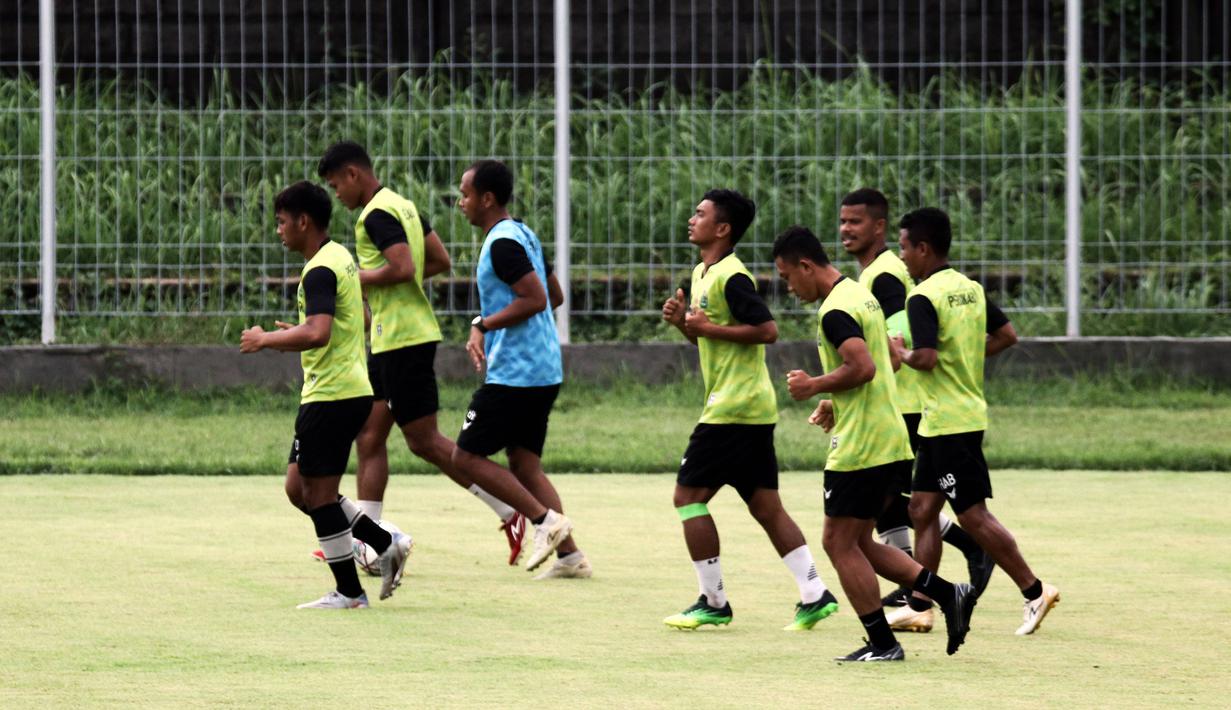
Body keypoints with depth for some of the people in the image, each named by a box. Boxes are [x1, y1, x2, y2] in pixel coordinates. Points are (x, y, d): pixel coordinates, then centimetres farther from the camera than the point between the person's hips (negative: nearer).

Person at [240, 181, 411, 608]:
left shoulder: (320, 271, -17)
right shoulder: (341, 258, 15)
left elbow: (317, 334, -29)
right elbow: (362, 319, 27)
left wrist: (266, 340, -16)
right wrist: (299, 333, 23)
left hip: (330, 395, -10)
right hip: (351, 391, 10)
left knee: (316, 493, -3)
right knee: (299, 489, 14)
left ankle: (348, 591, 1)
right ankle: (386, 544, 13)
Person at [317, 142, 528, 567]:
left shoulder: (377, 216, -15)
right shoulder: (403, 206, 16)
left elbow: (402, 267, -27)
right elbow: (440, 261, 18)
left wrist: (356, 279, -12)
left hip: (402, 339, -10)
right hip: (390, 340, 10)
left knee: (424, 442, -6)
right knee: (369, 438, 9)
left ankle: (510, 512, -3)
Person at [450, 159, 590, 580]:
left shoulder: (502, 243, -15)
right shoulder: (523, 236, 15)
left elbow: (535, 298, -23)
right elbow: (554, 296, 22)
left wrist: (483, 325, -15)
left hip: (513, 373, -10)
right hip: (544, 371, 10)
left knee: (467, 457, -3)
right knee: (525, 465, 11)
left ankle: (545, 519, -10)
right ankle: (569, 554, 3)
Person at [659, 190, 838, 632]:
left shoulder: (731, 277, -14)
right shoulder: (702, 274, 17)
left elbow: (767, 330, -22)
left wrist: (708, 327, -19)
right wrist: (682, 320, 6)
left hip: (731, 409, -10)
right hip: (753, 411, 10)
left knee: (688, 495, -3)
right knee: (766, 507, 7)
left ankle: (713, 602, 0)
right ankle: (813, 595, 2)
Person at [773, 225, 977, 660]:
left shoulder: (835, 312, -16)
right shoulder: (861, 295, 16)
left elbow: (862, 366, -29)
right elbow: (890, 360, 23)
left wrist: (814, 386, -14)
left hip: (860, 447, -10)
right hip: (888, 441, 10)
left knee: (839, 543, -1)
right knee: (857, 543, 15)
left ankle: (882, 643, 1)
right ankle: (948, 594, 8)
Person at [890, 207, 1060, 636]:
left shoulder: (923, 298, -17)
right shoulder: (970, 289, 10)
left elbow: (927, 358, -25)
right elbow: (1007, 335, 15)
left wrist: (902, 353, -6)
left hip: (948, 424, -9)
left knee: (973, 515, -5)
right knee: (922, 508, 11)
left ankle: (1035, 592, -3)